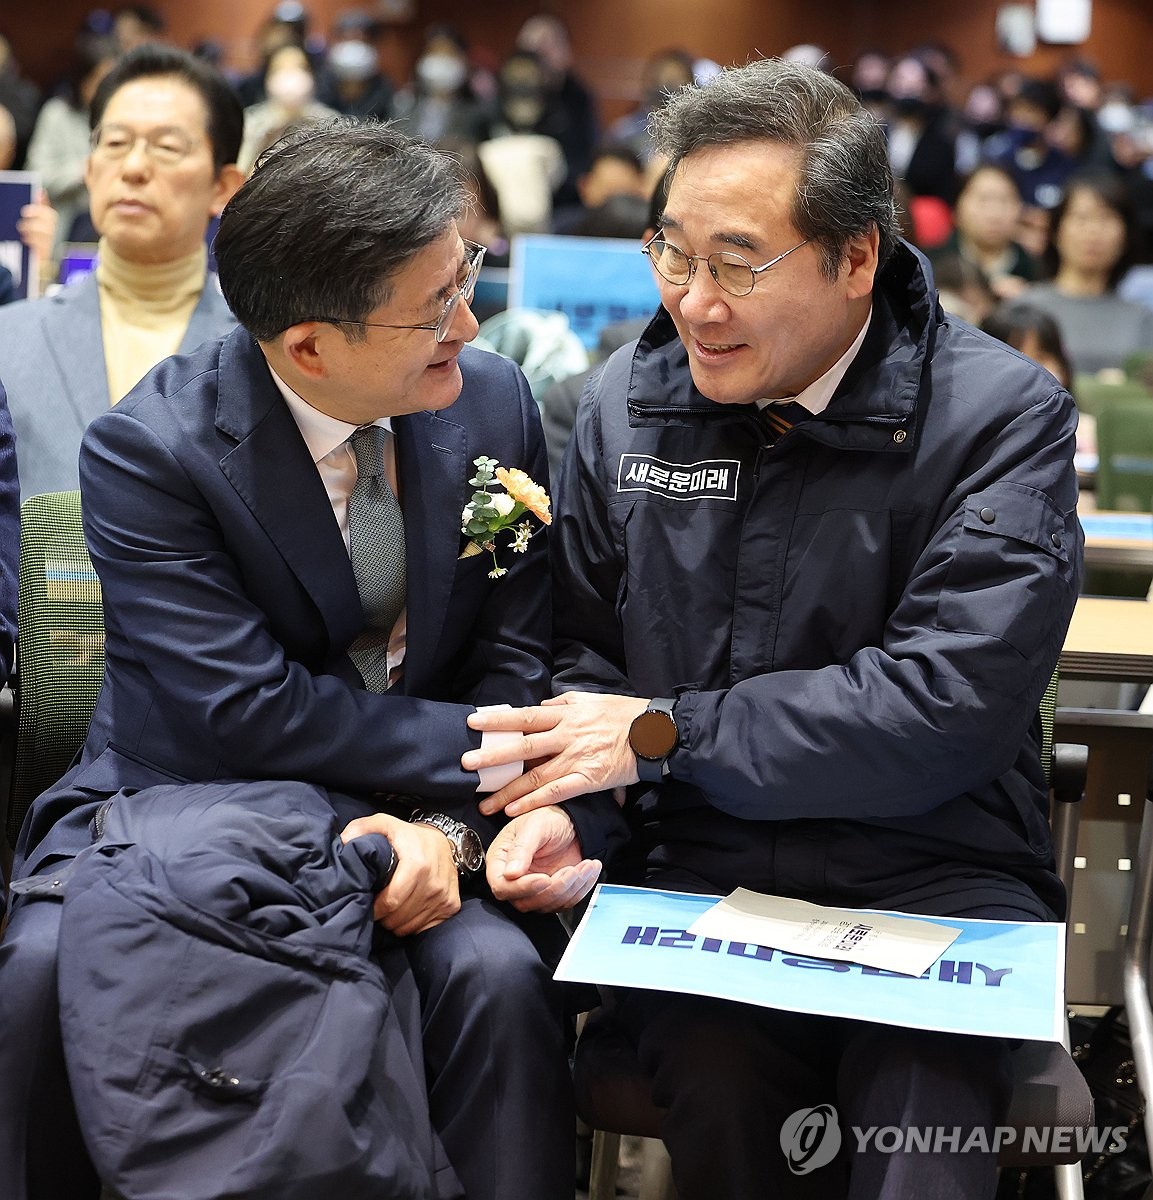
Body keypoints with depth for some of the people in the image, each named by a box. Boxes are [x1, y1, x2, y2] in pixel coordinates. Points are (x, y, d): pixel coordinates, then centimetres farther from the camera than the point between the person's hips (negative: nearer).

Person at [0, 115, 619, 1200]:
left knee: (497, 972, -28)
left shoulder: (494, 404, -2)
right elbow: (249, 712, -21)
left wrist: (449, 825, -20)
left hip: (412, 821, 2)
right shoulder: (147, 448, -16)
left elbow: (513, 661, -1)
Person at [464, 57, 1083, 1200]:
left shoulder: (1002, 415, -5)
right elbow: (581, 654, 16)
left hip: (932, 873, -2)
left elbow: (951, 703, -15)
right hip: (700, 870, 3)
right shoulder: (626, 400, 9)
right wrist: (556, 799, -7)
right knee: (722, 1103, -28)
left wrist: (663, 733, -12)